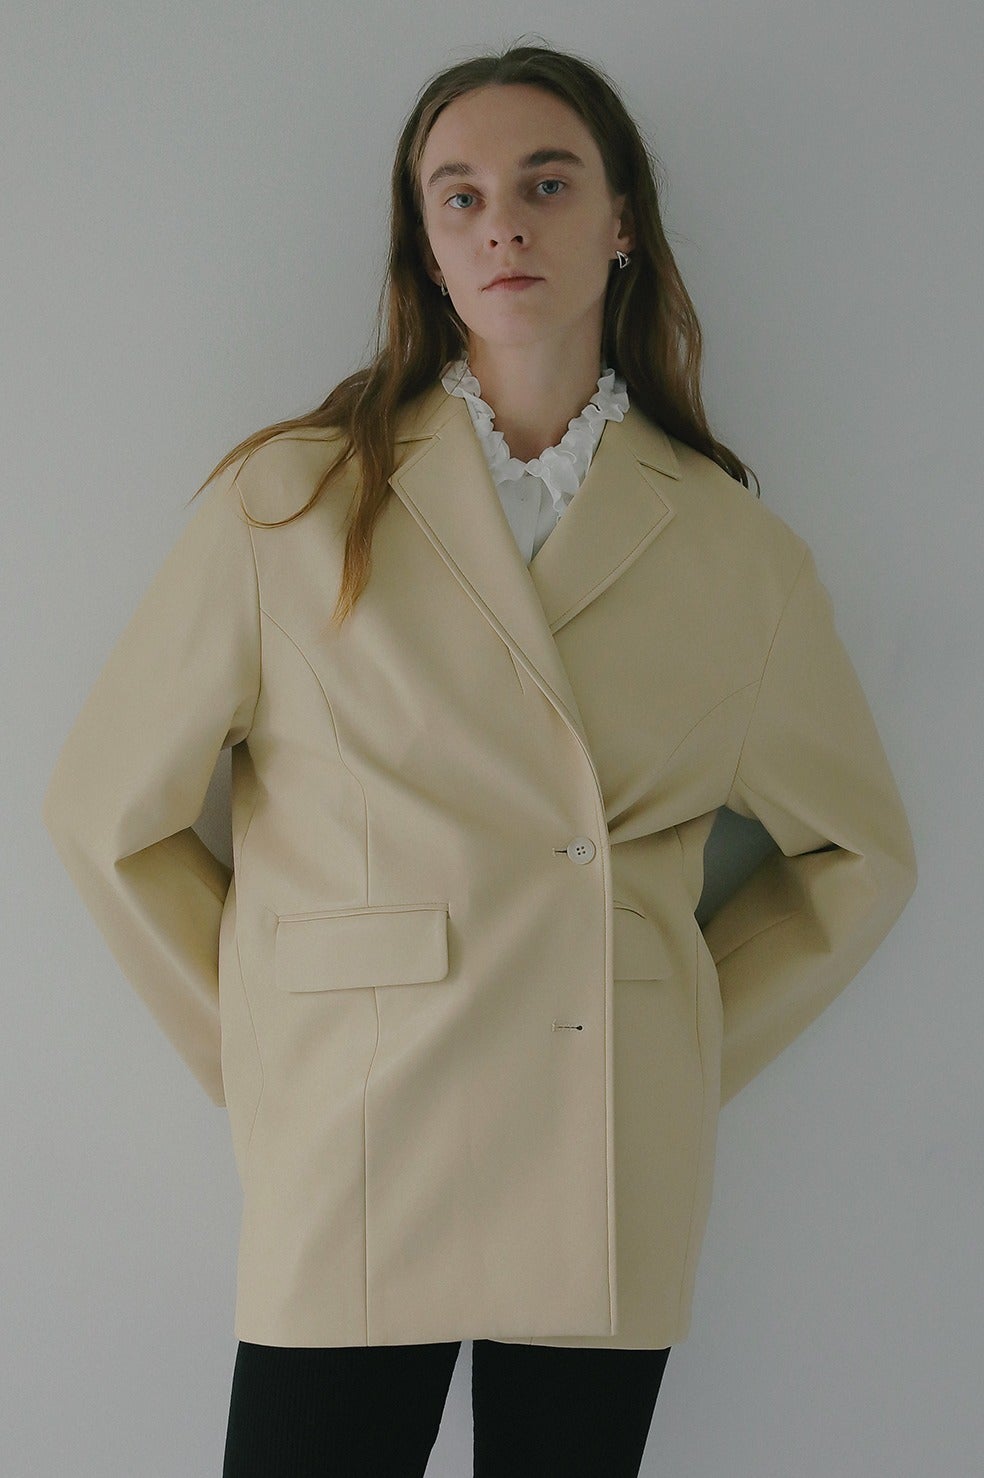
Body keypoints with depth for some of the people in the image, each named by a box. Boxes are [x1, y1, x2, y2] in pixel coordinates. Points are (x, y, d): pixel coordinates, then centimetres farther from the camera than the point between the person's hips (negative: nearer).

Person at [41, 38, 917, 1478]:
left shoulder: (732, 547, 5)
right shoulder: (290, 505, 0)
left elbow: (857, 852, 16)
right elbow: (106, 812, 4)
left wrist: (686, 1052, 8)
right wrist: (259, 1064, 2)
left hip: (614, 1191, 2)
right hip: (356, 1181, -1)